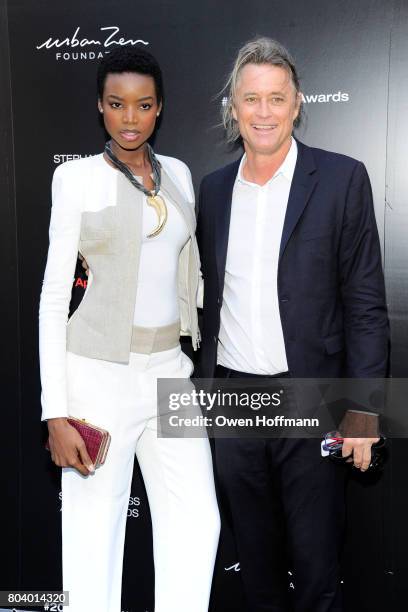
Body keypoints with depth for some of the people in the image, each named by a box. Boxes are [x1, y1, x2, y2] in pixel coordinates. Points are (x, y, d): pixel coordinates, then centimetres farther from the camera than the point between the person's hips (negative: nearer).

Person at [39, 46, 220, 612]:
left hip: (170, 371, 5)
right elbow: (55, 294, -7)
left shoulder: (177, 173, 9)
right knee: (94, 536, 5)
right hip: (98, 373, -4)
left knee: (197, 526, 7)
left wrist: (196, 351, 17)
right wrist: (56, 413, -12)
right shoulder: (77, 177, -5)